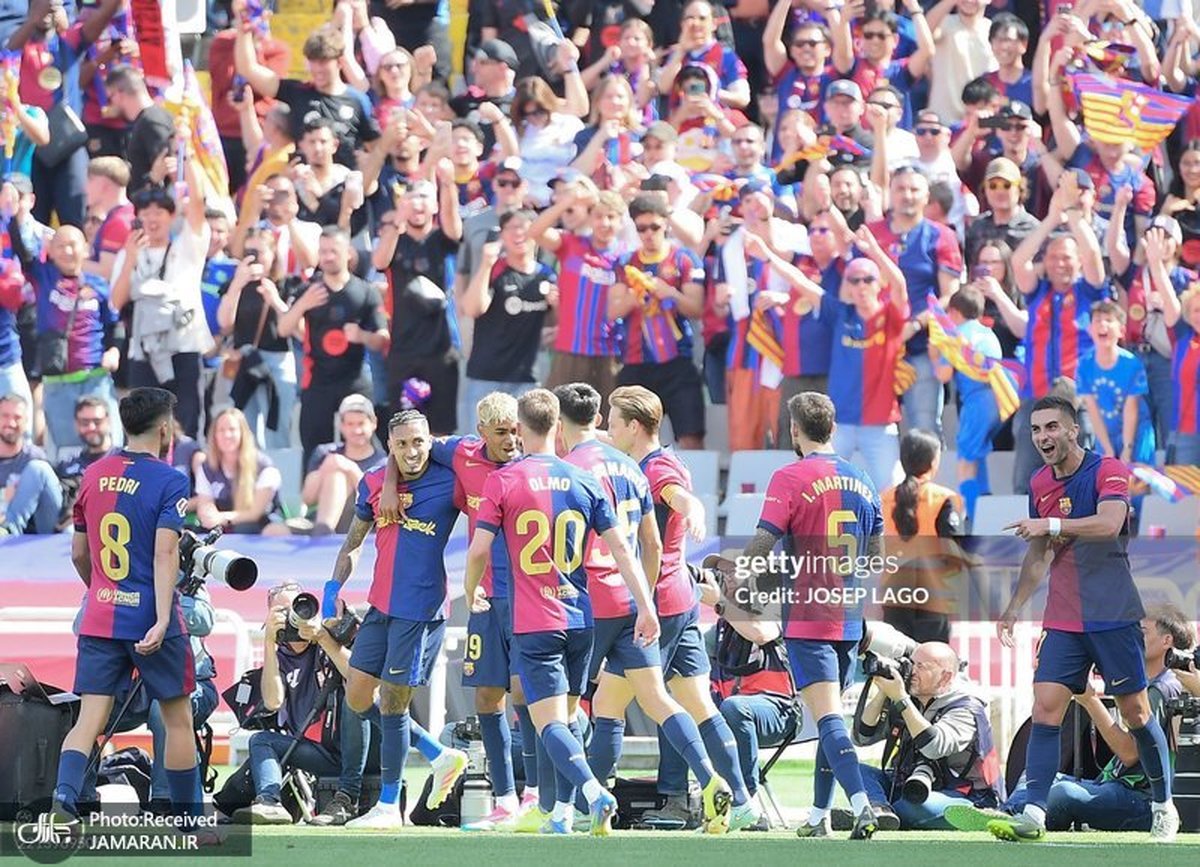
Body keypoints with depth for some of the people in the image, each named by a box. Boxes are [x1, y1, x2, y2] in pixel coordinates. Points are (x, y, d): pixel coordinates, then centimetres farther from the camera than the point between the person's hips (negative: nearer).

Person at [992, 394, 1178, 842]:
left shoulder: (1108, 471, -8)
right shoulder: (1039, 485, 11)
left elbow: (1109, 523, -27)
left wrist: (1051, 525, -30)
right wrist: (1014, 608, 21)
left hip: (1113, 616, -5)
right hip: (1062, 622, 5)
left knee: (1135, 712, 1)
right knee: (1045, 708, -8)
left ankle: (1163, 807, 17)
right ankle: (1033, 814, -14)